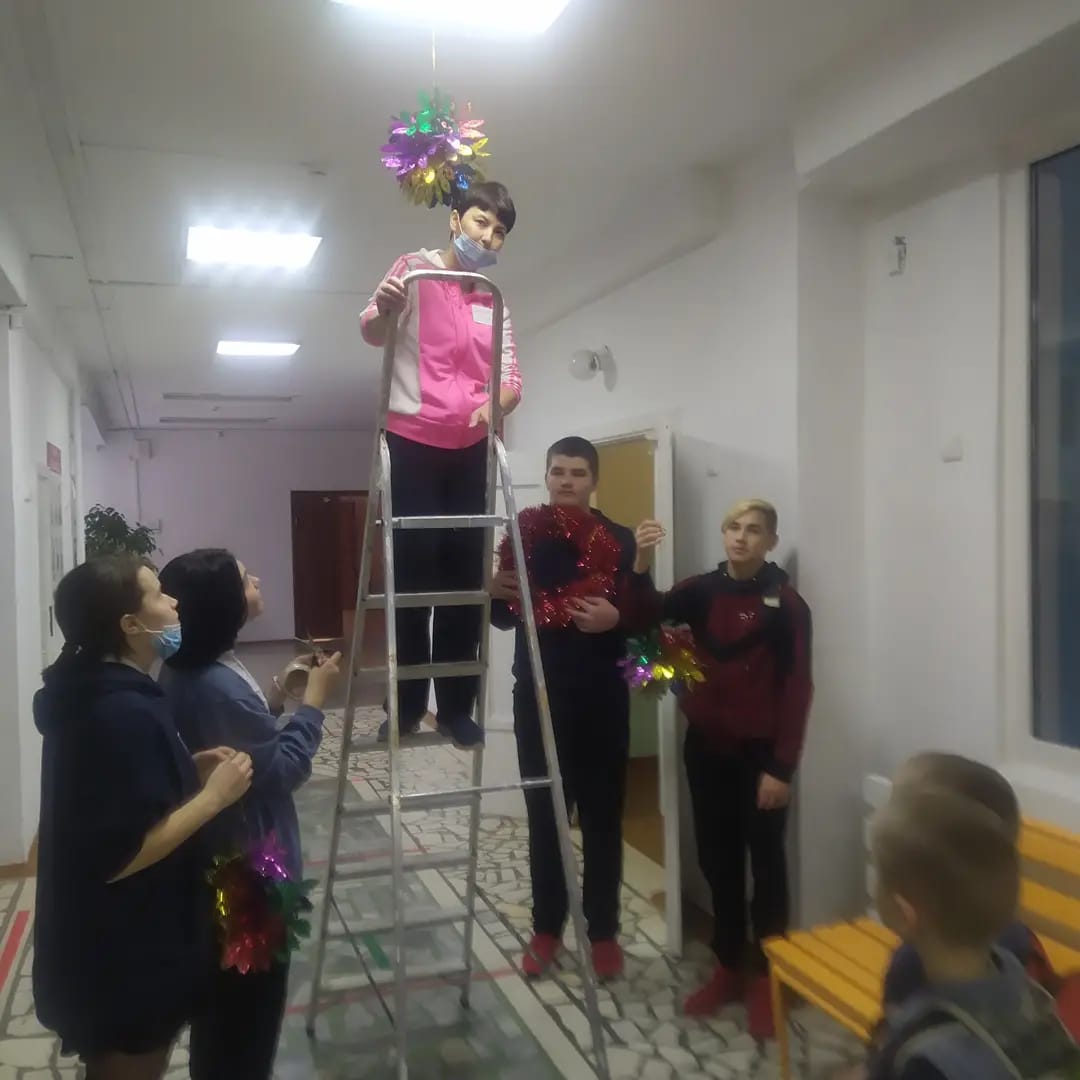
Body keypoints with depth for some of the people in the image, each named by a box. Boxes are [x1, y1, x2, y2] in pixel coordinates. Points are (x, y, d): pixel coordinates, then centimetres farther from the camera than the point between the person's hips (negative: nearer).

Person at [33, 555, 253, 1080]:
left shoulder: (90, 693, 3)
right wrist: (212, 797, -23)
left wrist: (188, 771, 3)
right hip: (126, 959, -9)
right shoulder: (125, 714, -29)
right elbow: (121, 856, -29)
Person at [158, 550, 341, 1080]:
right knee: (250, 999, 10)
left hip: (213, 862, 10)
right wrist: (314, 698, -14)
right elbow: (283, 768, -22)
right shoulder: (220, 686, -29)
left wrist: (274, 698, 3)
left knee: (222, 995, 26)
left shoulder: (185, 672, 1)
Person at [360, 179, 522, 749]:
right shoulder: (415, 269, 4)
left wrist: (496, 403, -18)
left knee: (466, 575, 4)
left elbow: (513, 377, 6)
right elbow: (372, 333, -10)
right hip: (411, 442, -4)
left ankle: (456, 706, 13)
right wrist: (383, 308, -34)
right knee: (414, 571, -2)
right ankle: (406, 704, 9)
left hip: (470, 449, 4)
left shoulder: (495, 303, 17)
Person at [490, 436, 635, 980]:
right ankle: (546, 928, 25)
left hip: (600, 698, -2)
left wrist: (616, 618, -26)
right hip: (537, 696, 2)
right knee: (543, 816, 10)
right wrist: (497, 593, -13)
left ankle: (603, 931, 22)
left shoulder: (618, 539, -2)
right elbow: (503, 618, 10)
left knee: (602, 818, 7)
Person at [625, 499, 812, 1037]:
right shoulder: (702, 590, 2)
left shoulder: (787, 604, -9)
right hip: (706, 748, 4)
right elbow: (641, 617, -10)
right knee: (717, 861, 14)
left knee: (765, 863, 7)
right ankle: (728, 967, 30)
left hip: (760, 753, -4)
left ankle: (766, 976, 23)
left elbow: (796, 689, -11)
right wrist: (641, 563, -27)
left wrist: (781, 767, -14)